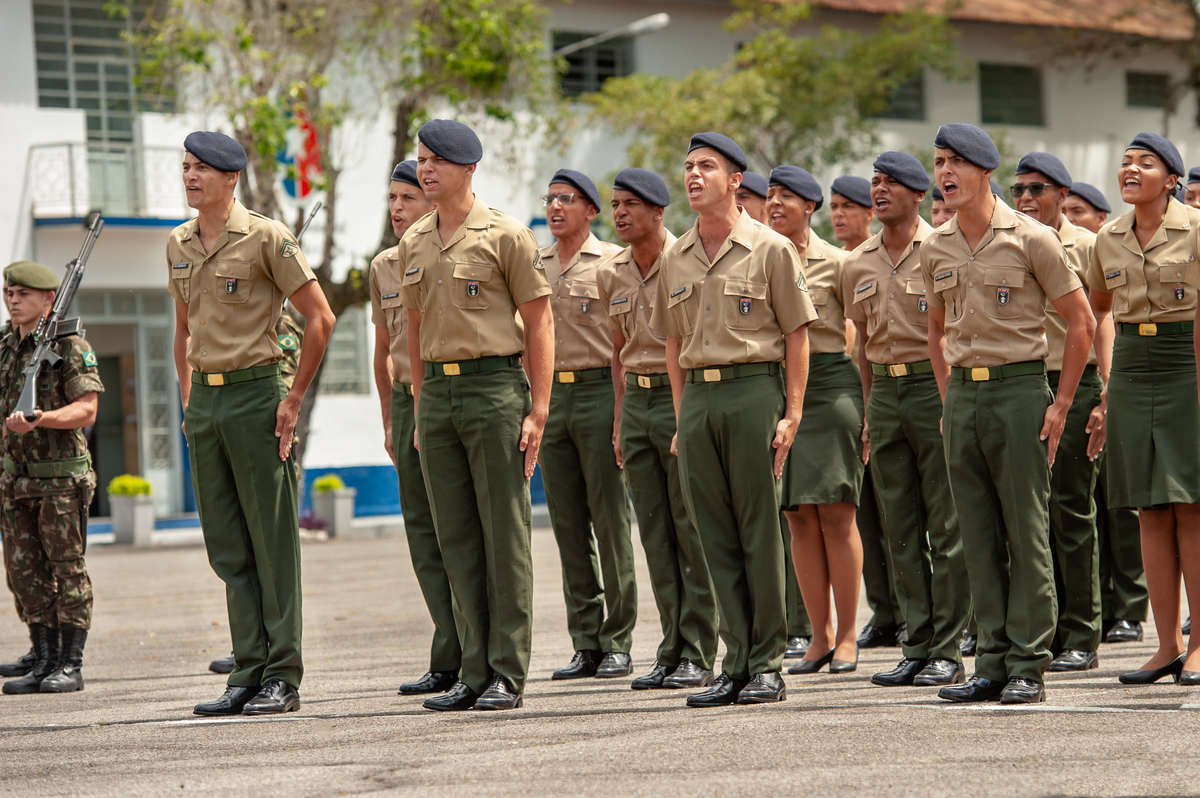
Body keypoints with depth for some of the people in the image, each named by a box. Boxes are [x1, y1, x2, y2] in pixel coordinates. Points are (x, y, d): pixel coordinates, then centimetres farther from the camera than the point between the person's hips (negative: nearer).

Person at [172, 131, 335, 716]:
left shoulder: (265, 237, -8)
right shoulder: (179, 244, 12)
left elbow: (320, 317, -8)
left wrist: (295, 398, -9)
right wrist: (188, 399, 16)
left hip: (255, 396, -7)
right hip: (204, 400, 7)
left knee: (272, 540, -3)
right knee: (227, 546, 7)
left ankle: (282, 677, 0)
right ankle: (248, 673, 11)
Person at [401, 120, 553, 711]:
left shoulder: (506, 236, -4)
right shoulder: (412, 245, 13)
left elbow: (539, 324, -4)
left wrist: (538, 410, -9)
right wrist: (420, 408, 16)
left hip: (496, 387, -6)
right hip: (437, 393, 6)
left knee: (505, 534, -3)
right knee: (456, 538, 6)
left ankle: (508, 675, 0)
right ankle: (474, 672, 11)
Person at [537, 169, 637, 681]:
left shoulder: (613, 262, -1)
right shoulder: (533, 265, 13)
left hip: (600, 393, -5)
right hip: (549, 395, 5)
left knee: (610, 522, -4)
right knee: (568, 525, 5)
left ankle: (618, 643, 0)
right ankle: (584, 643, 9)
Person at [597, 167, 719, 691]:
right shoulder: (610, 275, 11)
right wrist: (620, 417, 17)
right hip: (637, 400, 6)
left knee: (692, 529, -5)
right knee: (655, 533, 7)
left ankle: (699, 656, -1)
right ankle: (671, 651, 12)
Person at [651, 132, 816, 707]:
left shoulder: (770, 249, -1)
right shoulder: (676, 259, 14)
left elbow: (797, 335, -1)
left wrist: (791, 414, -7)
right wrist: (682, 418, 13)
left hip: (754, 389, -5)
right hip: (697, 397, 5)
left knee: (760, 530, -3)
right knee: (716, 536, 5)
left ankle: (768, 665, 1)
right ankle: (736, 664, 9)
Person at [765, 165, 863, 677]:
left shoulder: (834, 263, -1)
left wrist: (869, 406, -3)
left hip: (829, 382, -4)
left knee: (835, 514, -5)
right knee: (799, 517, 3)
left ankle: (847, 636, 0)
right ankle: (820, 634, 9)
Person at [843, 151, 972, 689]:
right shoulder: (858, 265, 12)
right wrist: (870, 410, 16)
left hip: (936, 388, -6)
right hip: (885, 395, 6)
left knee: (946, 528, -4)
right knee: (901, 532, 7)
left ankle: (947, 652, -1)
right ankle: (917, 648, 12)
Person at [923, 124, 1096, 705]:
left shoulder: (1029, 239, -7)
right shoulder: (935, 249, 9)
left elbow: (1081, 323, -3)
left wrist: (1060, 404, -6)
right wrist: (949, 401, 14)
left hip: (1018, 388, -5)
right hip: (962, 393, 5)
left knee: (1027, 533, -4)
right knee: (978, 536, 6)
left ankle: (1028, 666, -1)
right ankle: (992, 662, 11)